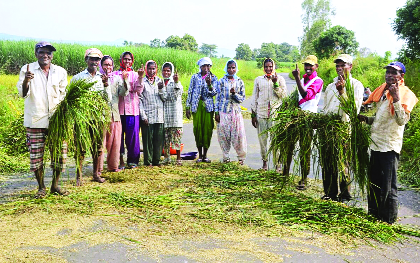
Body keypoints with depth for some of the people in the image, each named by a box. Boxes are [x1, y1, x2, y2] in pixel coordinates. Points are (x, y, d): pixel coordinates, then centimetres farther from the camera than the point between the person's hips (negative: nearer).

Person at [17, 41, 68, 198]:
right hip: (35, 121, -2)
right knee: (36, 157, 2)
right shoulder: (27, 70, 1)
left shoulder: (61, 72, 9)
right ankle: (41, 188, 19)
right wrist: (25, 81, -29)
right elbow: (23, 94, -9)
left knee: (60, 154, 2)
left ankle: (55, 185, 20)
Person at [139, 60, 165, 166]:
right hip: (147, 116, -4)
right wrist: (143, 116, -8)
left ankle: (156, 160, 16)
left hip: (159, 115, 4)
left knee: (159, 139, 5)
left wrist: (161, 89, -7)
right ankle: (148, 161, 11)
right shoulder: (142, 82, 0)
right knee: (148, 139, 0)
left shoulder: (159, 81, 12)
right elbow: (139, 100, -3)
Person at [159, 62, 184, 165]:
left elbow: (178, 94, -12)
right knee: (165, 137, 5)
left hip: (175, 113, -3)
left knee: (176, 137, -4)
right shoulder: (160, 83, 11)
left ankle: (178, 158, 1)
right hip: (164, 113, 3)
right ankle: (167, 158, 15)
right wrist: (161, 87, -15)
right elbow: (163, 98, -1)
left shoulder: (176, 83, 5)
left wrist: (176, 82, -22)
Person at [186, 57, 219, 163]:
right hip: (197, 105, 0)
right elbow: (190, 92, 9)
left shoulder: (213, 78, 7)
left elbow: (214, 93, 0)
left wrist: (209, 84, -18)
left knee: (208, 129, -3)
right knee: (197, 128, -2)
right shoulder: (195, 77, 8)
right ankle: (200, 155, 9)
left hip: (208, 106, 0)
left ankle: (205, 155, 9)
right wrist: (187, 107, 4)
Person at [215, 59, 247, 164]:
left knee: (238, 135, -3)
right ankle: (226, 156, 14)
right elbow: (218, 97, 4)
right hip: (223, 111, 0)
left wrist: (234, 93, -13)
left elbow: (242, 98, 7)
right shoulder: (222, 81, 4)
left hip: (236, 111, 0)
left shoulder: (239, 82, 7)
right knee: (224, 135, 1)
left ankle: (241, 157, 11)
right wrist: (216, 112, -1)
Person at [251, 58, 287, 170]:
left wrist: (275, 83, -11)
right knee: (262, 138, 3)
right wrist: (253, 115, 10)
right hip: (261, 113, 2)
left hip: (275, 113, -2)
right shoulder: (258, 80, 13)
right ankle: (265, 161, 16)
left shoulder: (280, 79, 7)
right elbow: (254, 97, 14)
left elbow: (284, 95, -2)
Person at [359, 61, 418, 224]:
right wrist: (366, 119, 7)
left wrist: (396, 98, -27)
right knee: (374, 184, 16)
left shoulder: (406, 94, -9)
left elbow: (402, 120, -22)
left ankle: (388, 222, 11)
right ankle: (373, 217, 30)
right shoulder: (382, 91, 14)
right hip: (376, 144, 8)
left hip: (390, 147, -8)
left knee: (388, 187, -1)